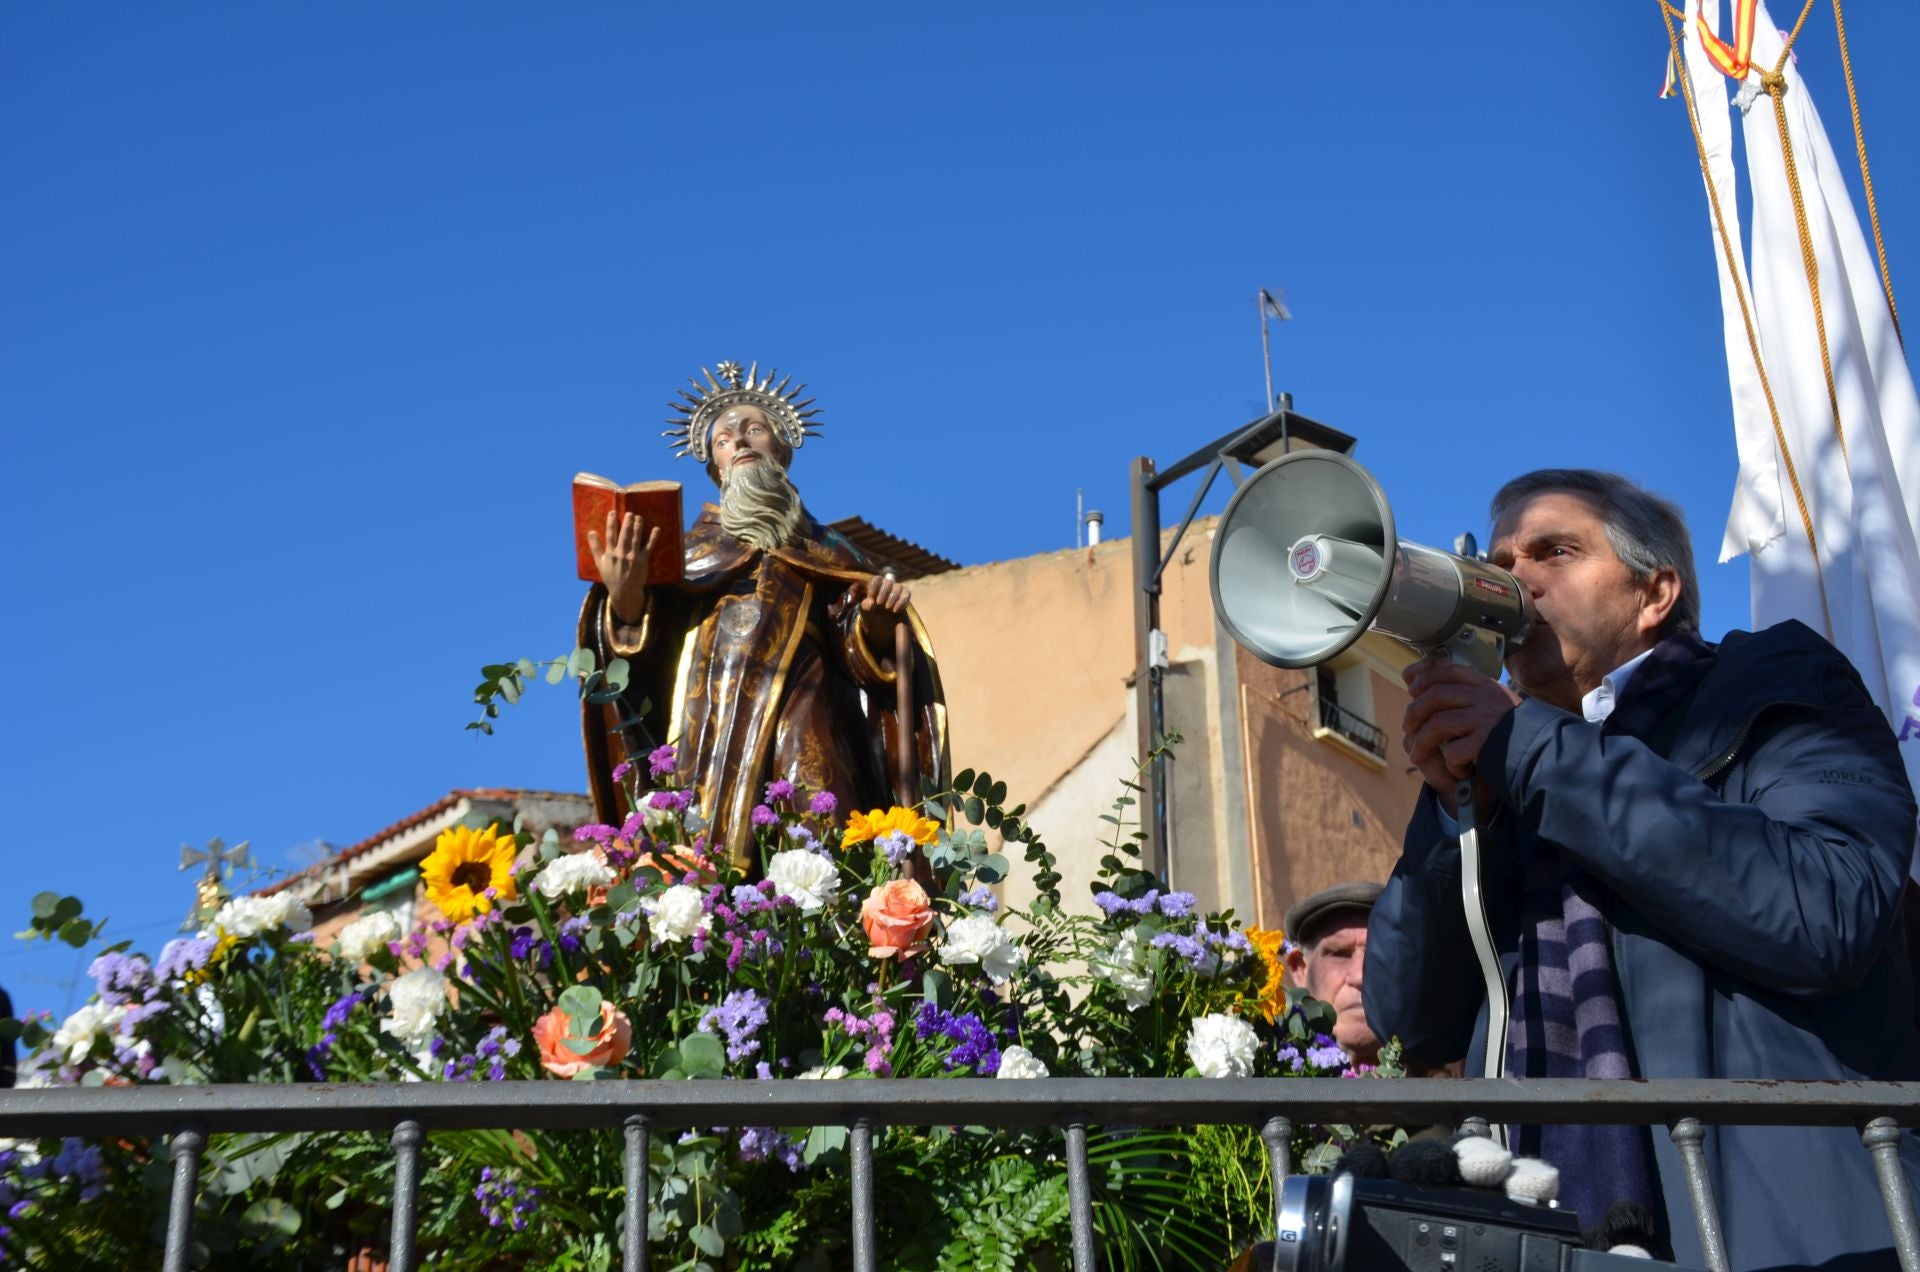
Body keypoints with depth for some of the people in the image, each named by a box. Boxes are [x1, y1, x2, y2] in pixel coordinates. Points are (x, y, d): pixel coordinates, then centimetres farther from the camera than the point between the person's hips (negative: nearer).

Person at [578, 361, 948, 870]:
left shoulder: (826, 552, 24)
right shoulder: (691, 550, 23)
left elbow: (863, 655, 12)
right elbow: (643, 649, 7)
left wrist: (878, 620, -11)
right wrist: (625, 595, -14)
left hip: (802, 735, 0)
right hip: (711, 737, 0)